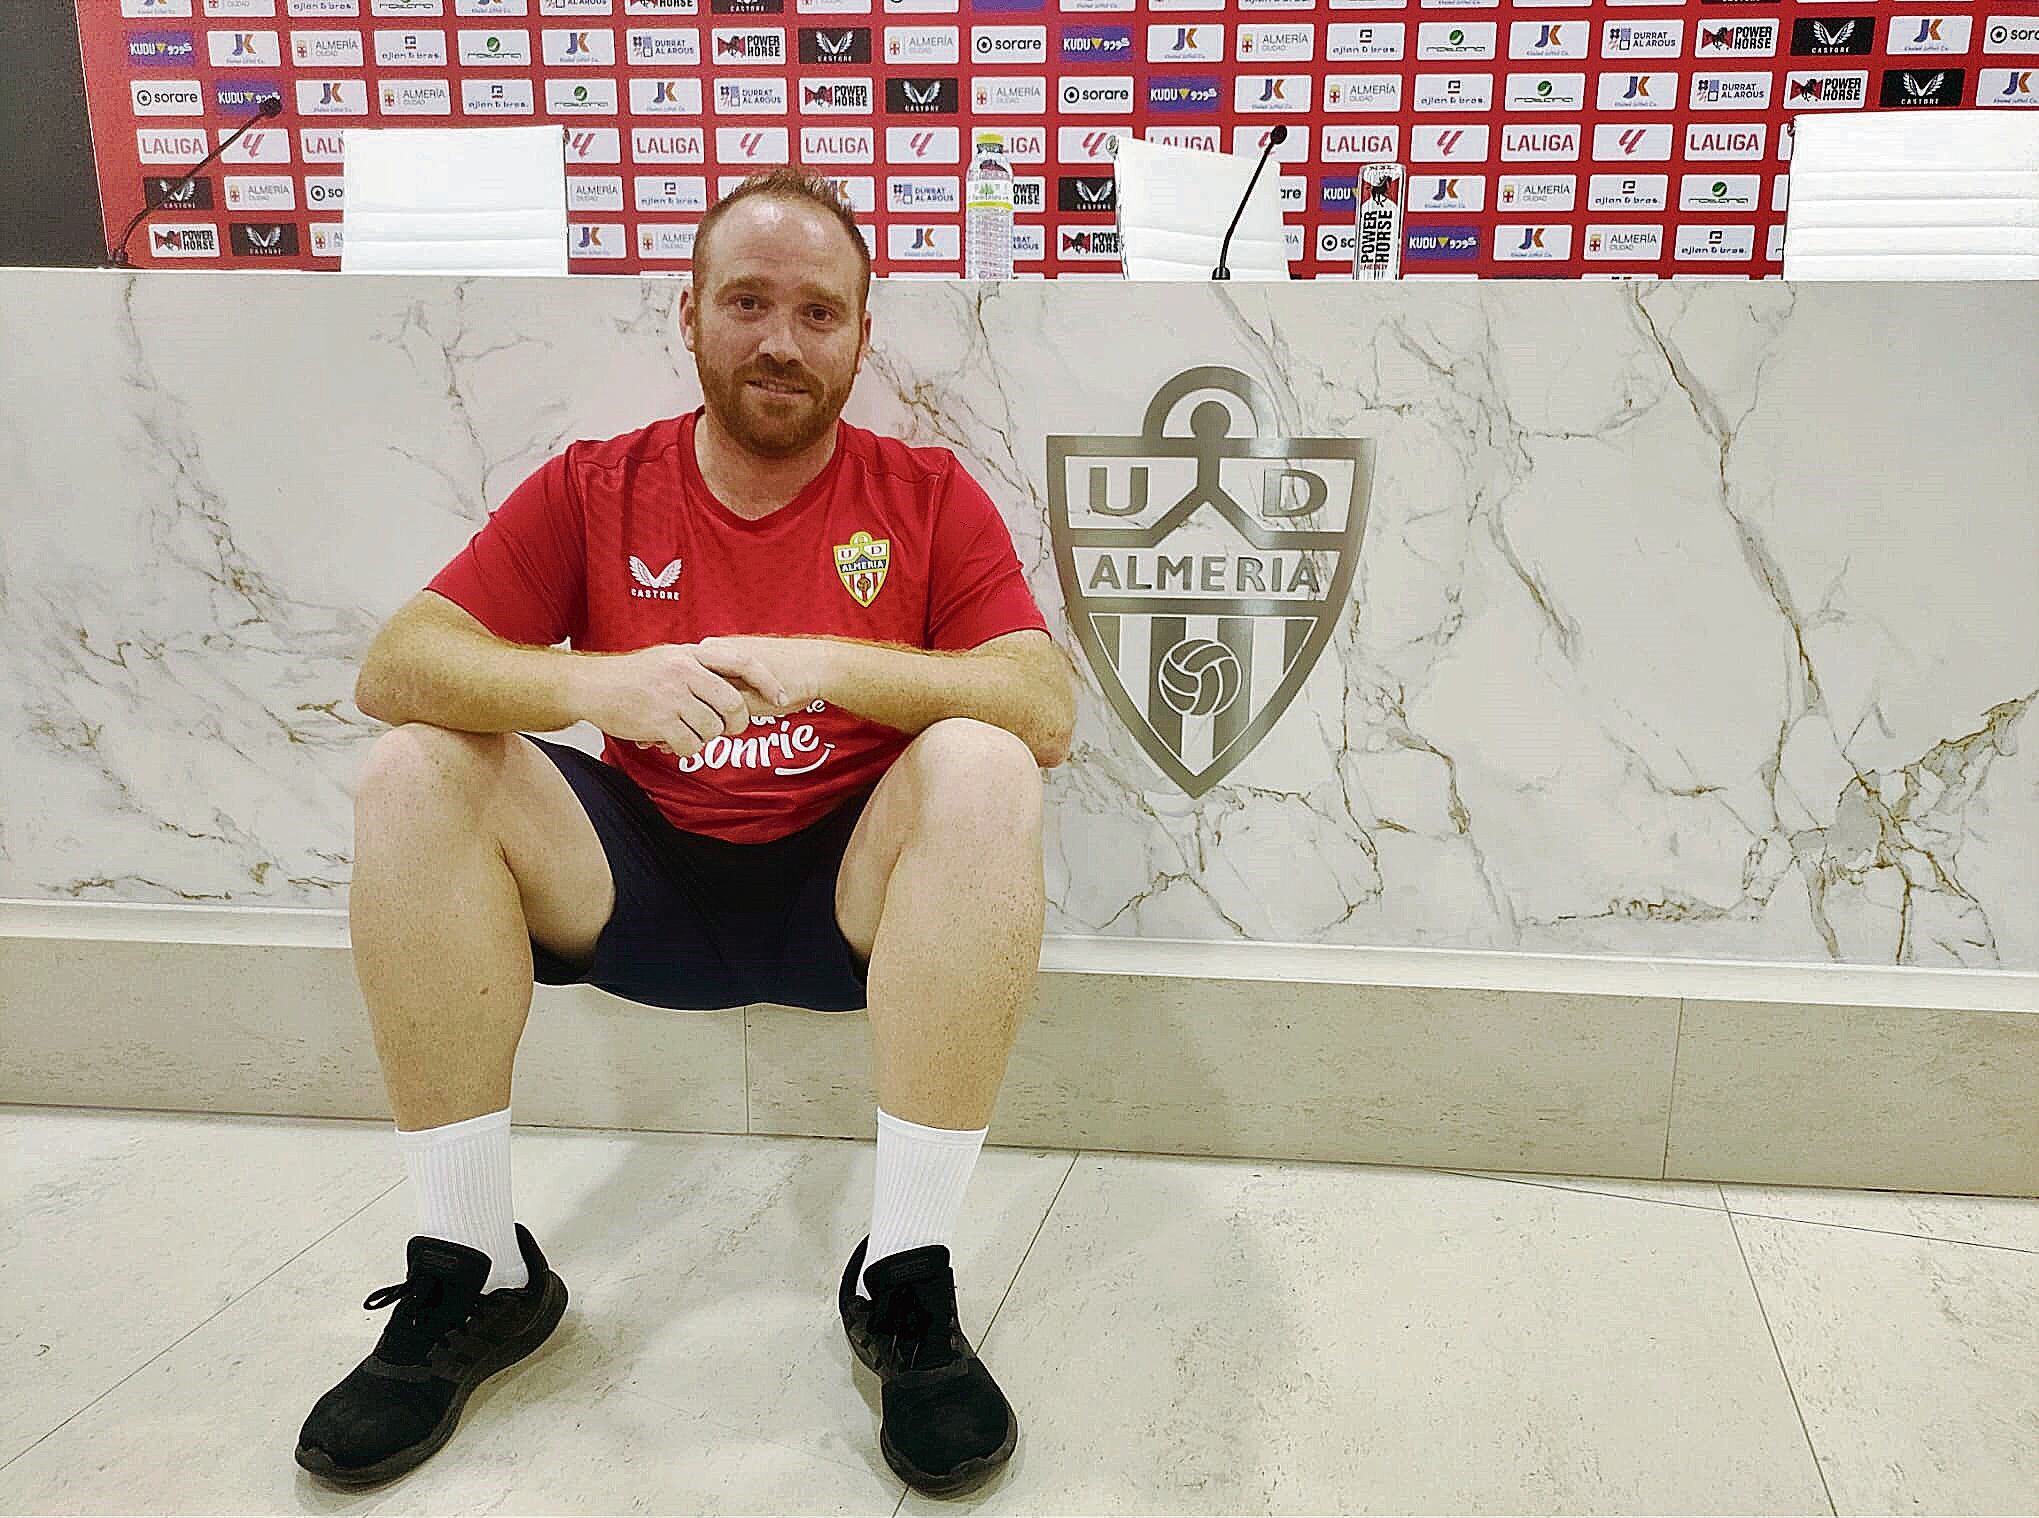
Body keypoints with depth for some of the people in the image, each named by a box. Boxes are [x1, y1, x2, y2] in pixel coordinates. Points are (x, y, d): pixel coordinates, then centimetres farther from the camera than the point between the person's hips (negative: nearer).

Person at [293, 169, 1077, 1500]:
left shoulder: (927, 494, 0)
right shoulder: (594, 490, 4)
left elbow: (1052, 708, -10)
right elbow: (394, 666, -5)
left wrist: (837, 665, -24)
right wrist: (594, 682, -24)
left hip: (849, 892, -2)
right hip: (639, 882, 2)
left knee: (984, 766, -29)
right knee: (415, 768, -17)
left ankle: (909, 1279, -22)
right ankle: (473, 1273, -10)